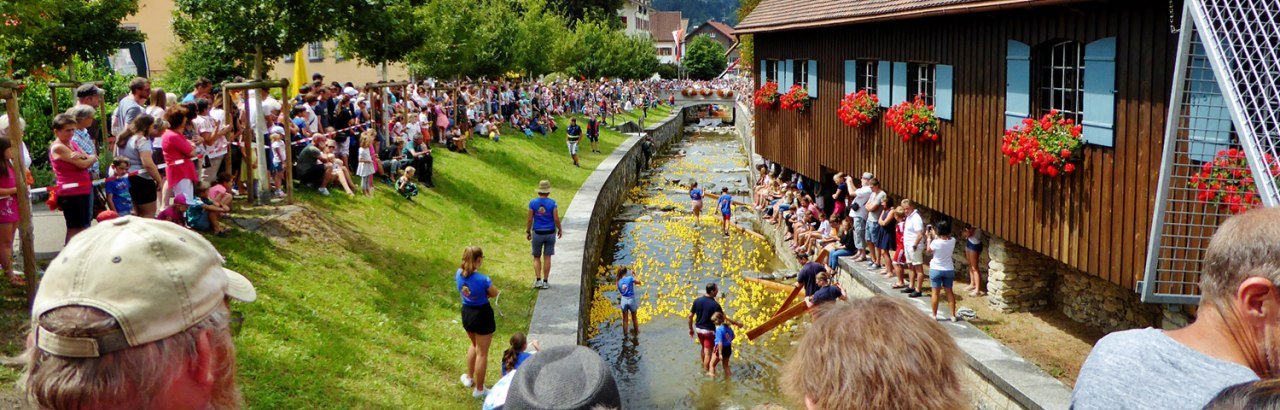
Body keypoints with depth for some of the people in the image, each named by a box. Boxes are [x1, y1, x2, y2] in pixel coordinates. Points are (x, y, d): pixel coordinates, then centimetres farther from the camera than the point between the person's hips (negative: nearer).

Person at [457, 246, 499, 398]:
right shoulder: (483, 280, -29)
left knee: (474, 345, 33)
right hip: (482, 314, -6)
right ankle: (479, 389, 23)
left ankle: (469, 378, 46)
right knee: (482, 353, 11)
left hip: (466, 312, 6)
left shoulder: (459, 274, -11)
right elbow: (494, 294, -12)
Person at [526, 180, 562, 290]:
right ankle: (545, 282, 10)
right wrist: (560, 230, 8)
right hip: (550, 233, 0)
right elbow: (556, 219, -8)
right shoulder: (552, 203, -10)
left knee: (536, 257, 12)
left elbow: (530, 219, -5)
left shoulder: (532, 203, -8)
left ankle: (538, 280, 2)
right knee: (547, 257, 7)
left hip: (537, 233, 0)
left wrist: (528, 232, 7)